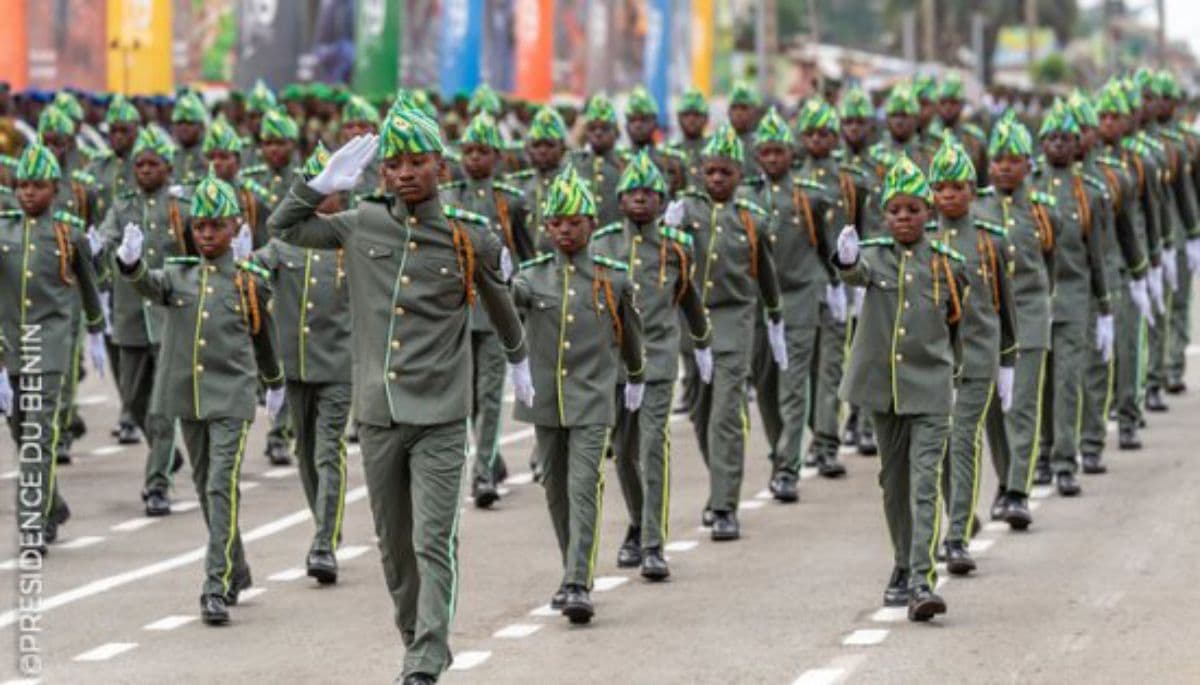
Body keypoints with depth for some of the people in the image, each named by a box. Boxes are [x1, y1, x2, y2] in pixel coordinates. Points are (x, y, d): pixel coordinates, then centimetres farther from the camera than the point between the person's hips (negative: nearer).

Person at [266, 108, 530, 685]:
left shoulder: (471, 240, -3)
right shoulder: (362, 225, 3)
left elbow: (499, 304, 16)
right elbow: (283, 227, 15)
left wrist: (518, 362, 31)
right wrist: (324, 183, 1)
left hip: (440, 419, -3)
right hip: (377, 415, 3)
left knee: (434, 545, -11)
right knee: (394, 546, 13)